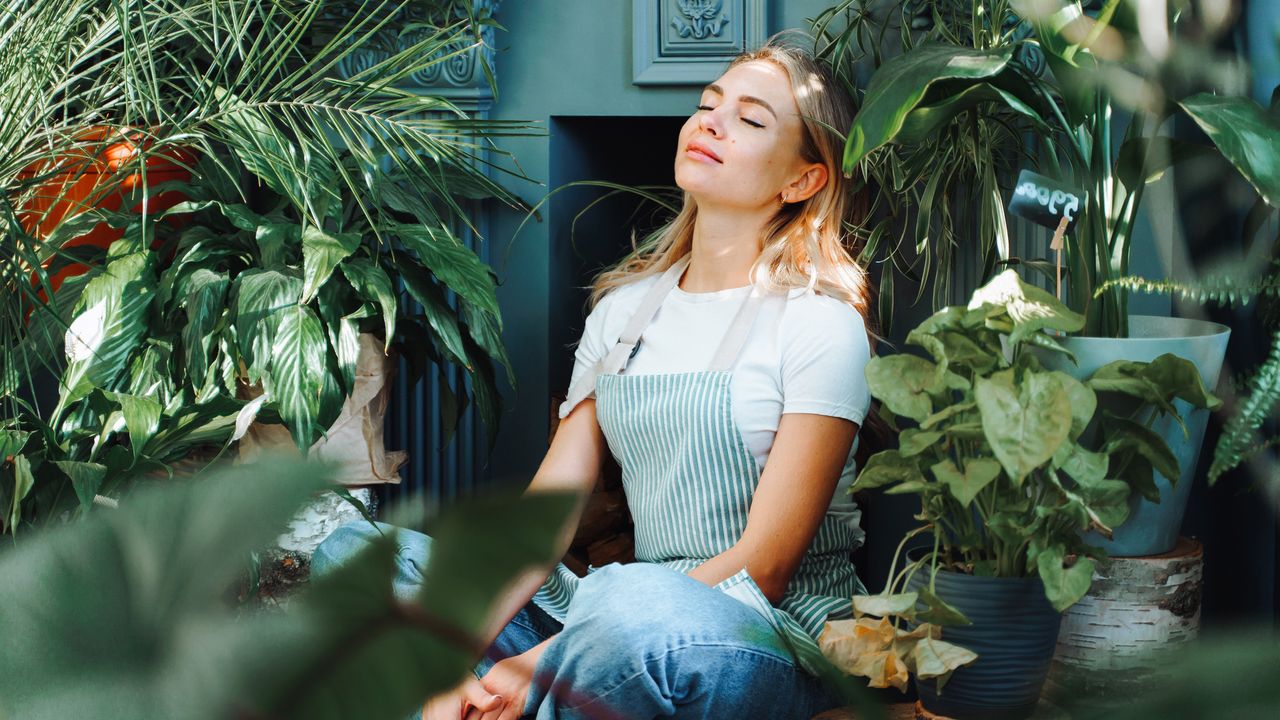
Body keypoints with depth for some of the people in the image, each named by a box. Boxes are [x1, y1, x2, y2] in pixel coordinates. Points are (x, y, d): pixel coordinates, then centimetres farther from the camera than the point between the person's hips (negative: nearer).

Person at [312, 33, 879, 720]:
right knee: (354, 549, -5)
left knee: (629, 606, -41)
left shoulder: (822, 323, -6)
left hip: (778, 644, -6)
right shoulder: (623, 309, 13)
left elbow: (764, 565, -13)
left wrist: (538, 664, -20)